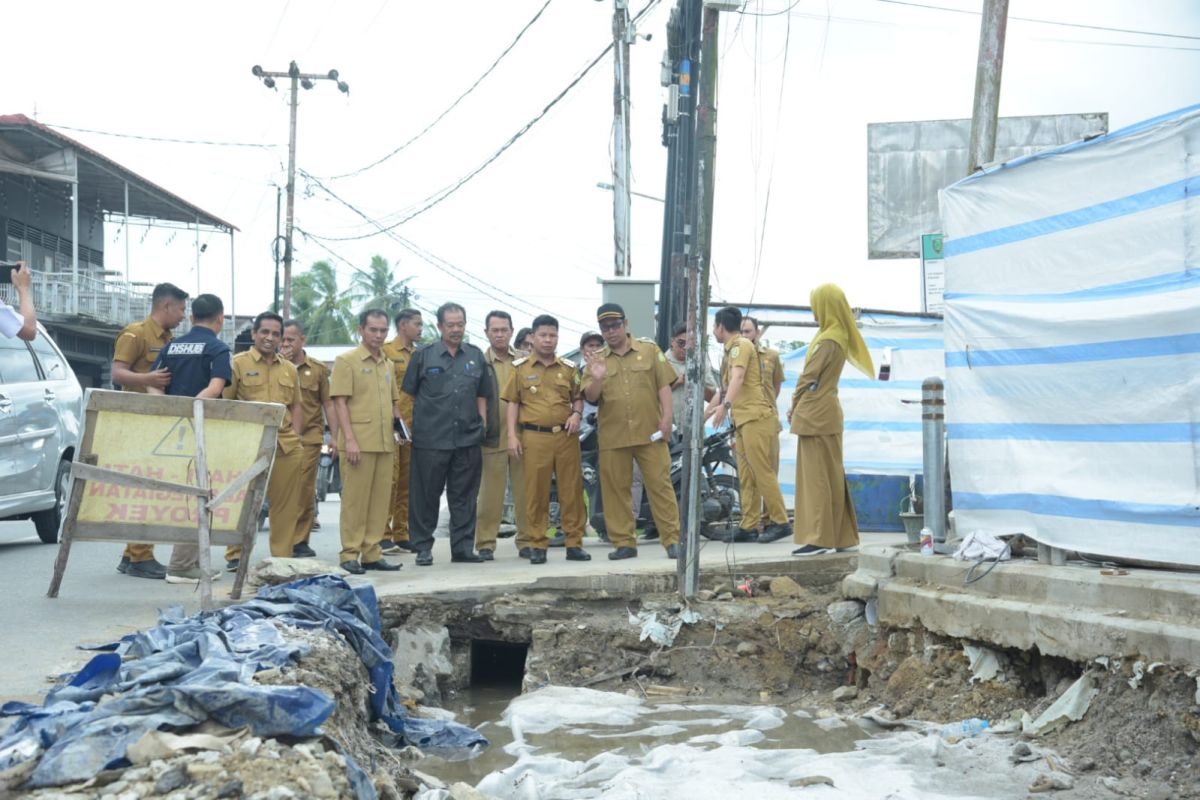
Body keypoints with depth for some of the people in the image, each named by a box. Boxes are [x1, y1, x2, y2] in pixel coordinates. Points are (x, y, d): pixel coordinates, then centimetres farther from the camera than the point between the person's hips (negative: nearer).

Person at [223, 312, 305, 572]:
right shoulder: (238, 363, 1)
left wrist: (294, 437, 7)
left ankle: (282, 556, 13)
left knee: (286, 503, 5)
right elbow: (225, 404, -2)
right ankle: (234, 555, 8)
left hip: (286, 446, 5)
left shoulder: (289, 369, 16)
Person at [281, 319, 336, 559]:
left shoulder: (318, 369, 8)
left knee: (305, 492, -2)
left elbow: (328, 404, 10)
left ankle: (300, 541, 5)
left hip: (309, 437, 0)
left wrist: (335, 437, 4)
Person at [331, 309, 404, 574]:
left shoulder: (388, 365, 18)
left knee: (381, 499, 7)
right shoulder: (346, 361, -2)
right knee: (354, 499, -4)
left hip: (385, 443, 6)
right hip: (359, 442, -6)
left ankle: (372, 553, 13)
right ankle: (350, 555, 1)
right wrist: (349, 439, -16)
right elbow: (340, 401, -8)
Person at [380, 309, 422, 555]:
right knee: (389, 480, -7)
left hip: (414, 429, 6)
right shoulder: (386, 351, -3)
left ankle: (401, 534, 13)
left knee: (408, 482, 8)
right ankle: (383, 536, -4)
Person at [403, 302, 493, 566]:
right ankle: (423, 547, 10)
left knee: (464, 495, 7)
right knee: (426, 495, 1)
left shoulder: (476, 356, 13)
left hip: (468, 439, 3)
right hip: (430, 440, -3)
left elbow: (482, 395, 18)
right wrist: (411, 426, 1)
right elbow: (409, 394, 6)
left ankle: (463, 546, 14)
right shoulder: (423, 356, 3)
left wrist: (482, 424, 9)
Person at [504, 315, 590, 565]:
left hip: (566, 436, 2)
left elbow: (578, 397, 21)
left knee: (572, 490, 1)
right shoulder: (520, 368, 7)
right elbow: (512, 403, 6)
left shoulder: (568, 368, 12)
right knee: (536, 492, 0)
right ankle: (538, 545, 7)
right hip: (535, 437, -2)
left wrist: (577, 414, -1)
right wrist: (512, 435, -2)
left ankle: (574, 543, 7)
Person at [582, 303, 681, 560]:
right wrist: (597, 380, -17)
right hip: (612, 437, 2)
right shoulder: (597, 361, 11)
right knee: (616, 490, 3)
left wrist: (666, 418, -6)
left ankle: (672, 539, 0)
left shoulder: (649, 350, 8)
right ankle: (624, 542, 10)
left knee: (660, 485, -3)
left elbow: (664, 385, 4)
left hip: (649, 433, -2)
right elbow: (591, 397, 4)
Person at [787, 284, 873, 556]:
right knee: (832, 475, 12)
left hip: (815, 415, -9)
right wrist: (799, 407, 8)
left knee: (816, 476, -7)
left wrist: (794, 407, 1)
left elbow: (808, 377, -12)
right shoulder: (839, 336, 13)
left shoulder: (828, 342, -17)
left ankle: (819, 538, -6)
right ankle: (842, 536, 17)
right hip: (827, 414, 9)